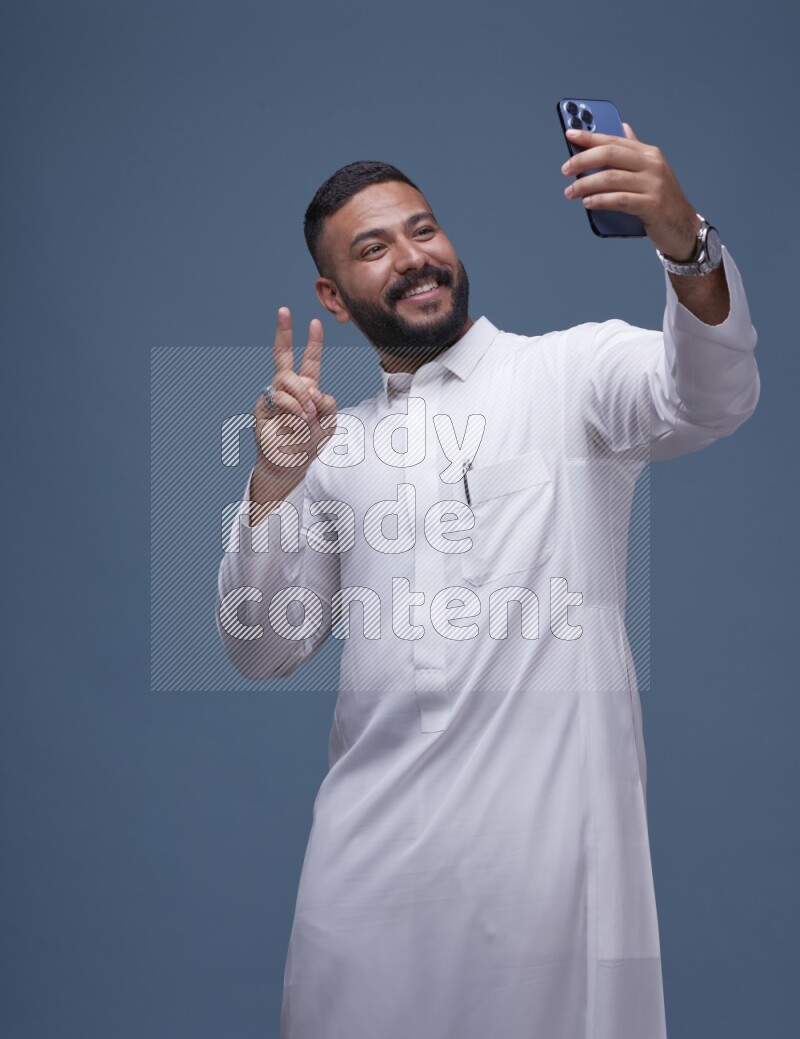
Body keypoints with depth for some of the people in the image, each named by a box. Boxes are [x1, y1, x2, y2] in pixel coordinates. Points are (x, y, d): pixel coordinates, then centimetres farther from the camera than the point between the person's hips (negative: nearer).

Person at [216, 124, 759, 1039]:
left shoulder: (573, 370, 3)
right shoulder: (338, 446, 15)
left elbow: (710, 397, -17)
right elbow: (262, 650, 12)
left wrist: (684, 243, -35)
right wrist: (274, 484, -2)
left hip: (551, 825, -3)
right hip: (373, 835, 4)